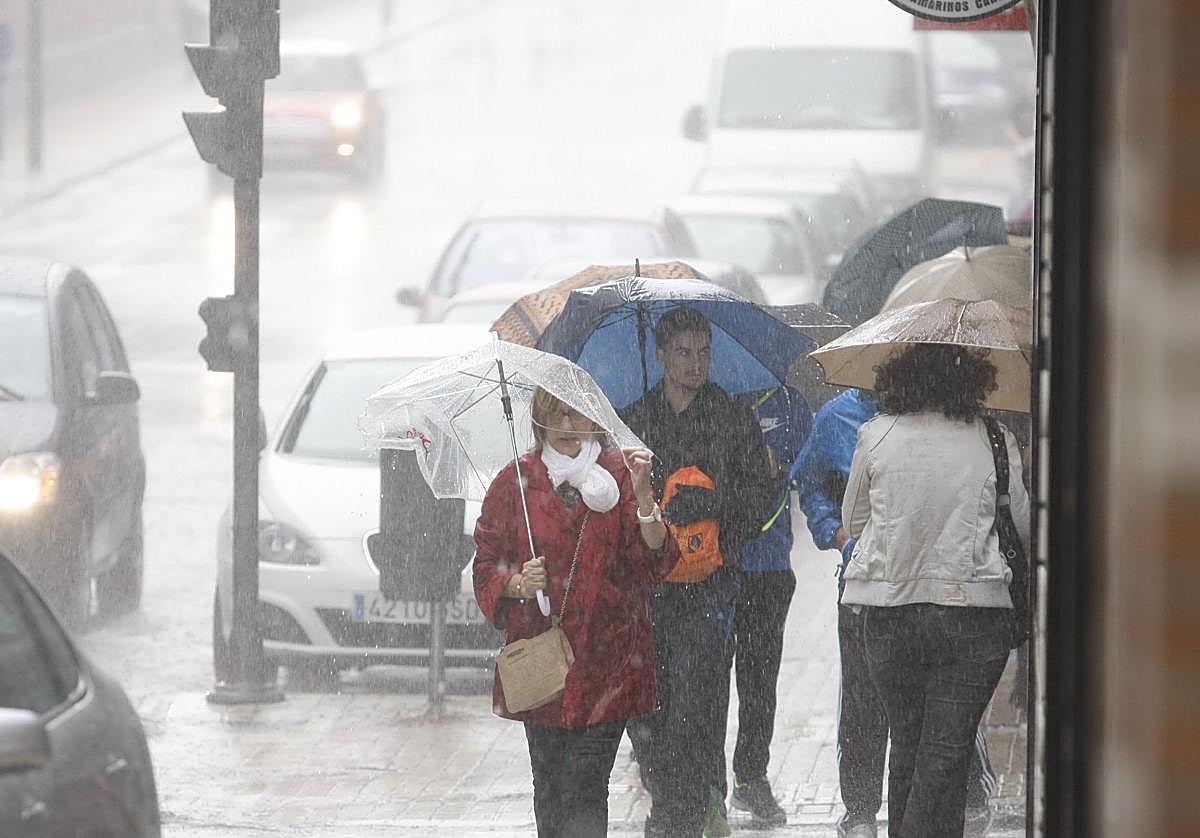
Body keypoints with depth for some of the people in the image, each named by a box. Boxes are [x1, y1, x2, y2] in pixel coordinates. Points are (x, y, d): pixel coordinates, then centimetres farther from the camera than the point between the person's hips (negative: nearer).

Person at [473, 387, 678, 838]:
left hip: (606, 660, -2)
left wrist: (642, 495, -19)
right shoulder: (515, 483, 6)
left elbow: (655, 564, -5)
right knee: (550, 789, 7)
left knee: (585, 788, -11)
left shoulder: (619, 473, 3)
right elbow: (486, 569, 9)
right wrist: (519, 584, -12)